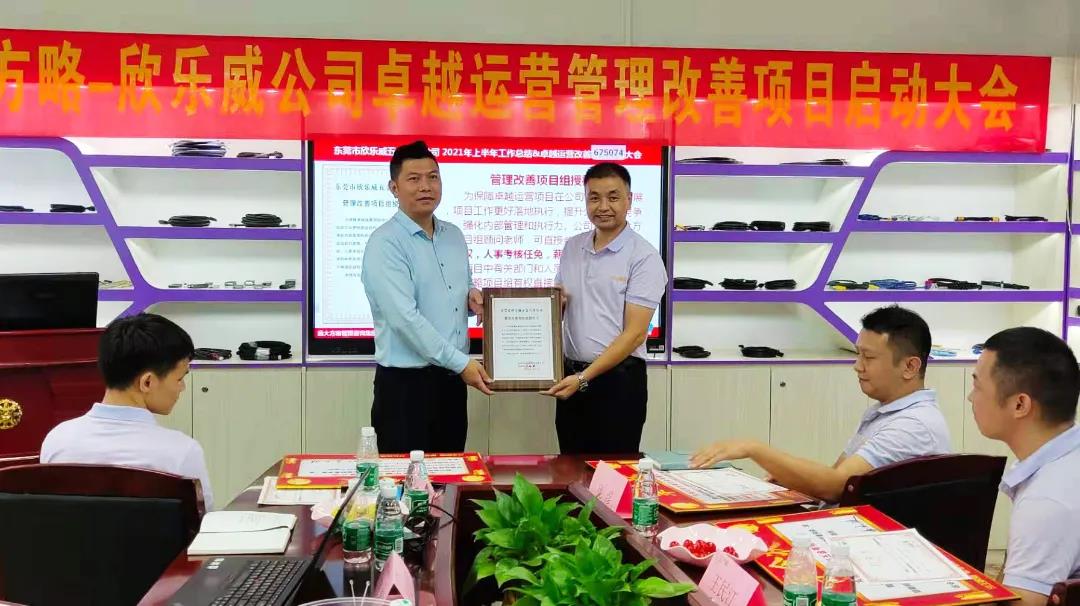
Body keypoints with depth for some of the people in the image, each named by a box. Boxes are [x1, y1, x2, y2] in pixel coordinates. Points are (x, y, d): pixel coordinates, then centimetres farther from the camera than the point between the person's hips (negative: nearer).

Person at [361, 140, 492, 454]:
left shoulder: (454, 236, 10)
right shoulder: (385, 243, -13)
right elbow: (405, 318, -22)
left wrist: (473, 298, 0)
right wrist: (461, 362, -21)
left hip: (452, 380, 7)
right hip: (406, 383, -7)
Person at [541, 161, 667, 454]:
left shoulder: (644, 257, -10)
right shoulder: (572, 247, 8)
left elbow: (634, 333, -15)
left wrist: (584, 378, -19)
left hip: (618, 380, -5)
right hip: (571, 376, 5)